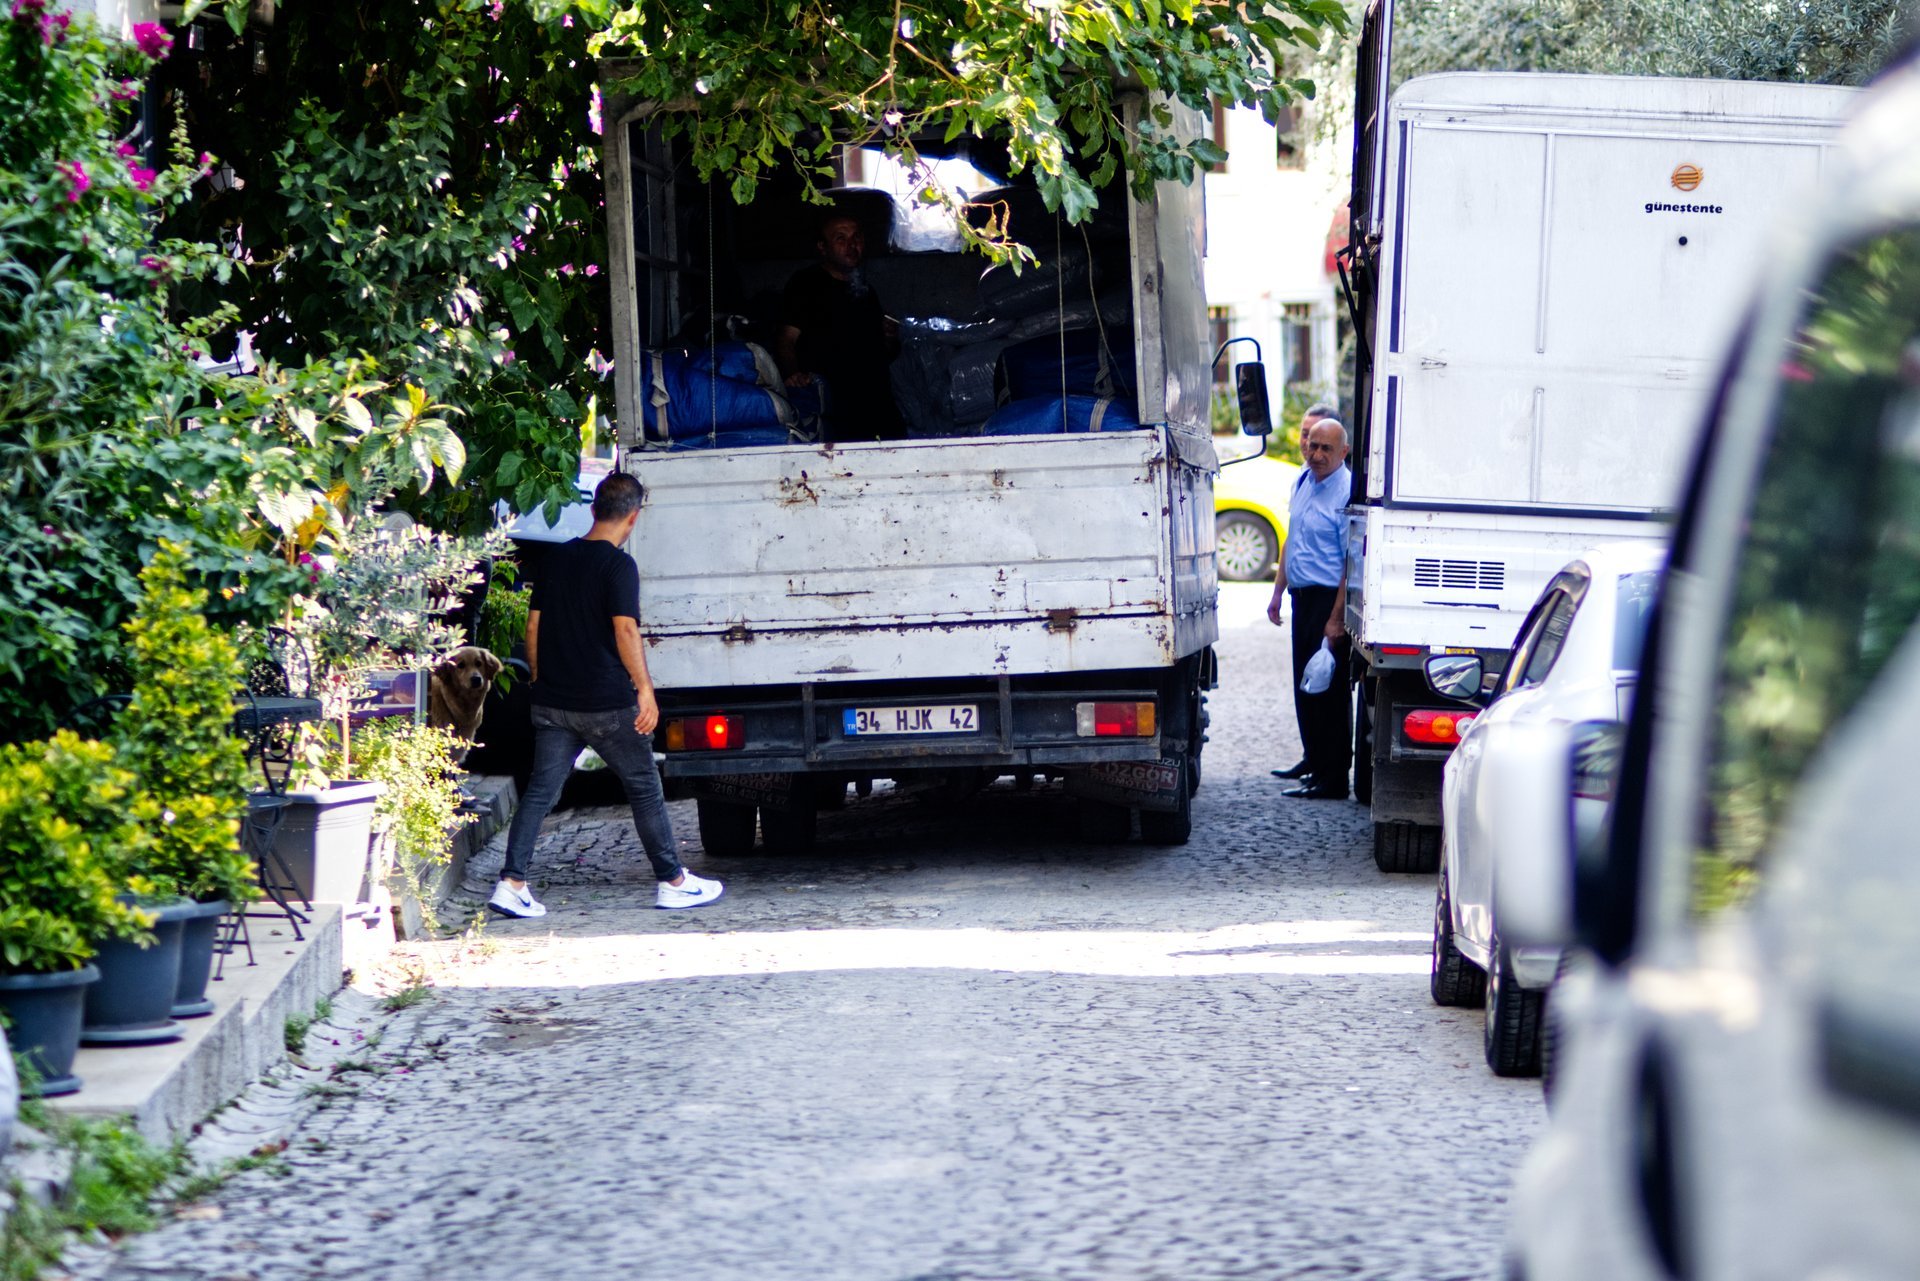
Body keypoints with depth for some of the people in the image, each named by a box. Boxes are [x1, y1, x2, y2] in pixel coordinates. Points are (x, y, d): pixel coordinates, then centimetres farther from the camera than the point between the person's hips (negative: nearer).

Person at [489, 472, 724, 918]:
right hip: (608, 704, -5)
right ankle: (672, 882, 16)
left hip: (553, 702, 5)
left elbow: (533, 626, 13)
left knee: (539, 791, 3)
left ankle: (511, 883, -8)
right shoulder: (618, 564, -12)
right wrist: (645, 689, -14)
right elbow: (625, 630, -18)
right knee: (644, 790, 8)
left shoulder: (556, 559, 9)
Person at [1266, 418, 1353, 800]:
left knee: (1328, 692, -6)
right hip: (1303, 596, 9)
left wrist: (1337, 618, -21)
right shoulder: (1303, 481, 10)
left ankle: (1332, 780, -2)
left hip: (1329, 599, -9)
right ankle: (1314, 764, 25)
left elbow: (1353, 563, -19)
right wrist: (1278, 591, 19)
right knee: (1305, 686, 15)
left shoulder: (1347, 493, -16)